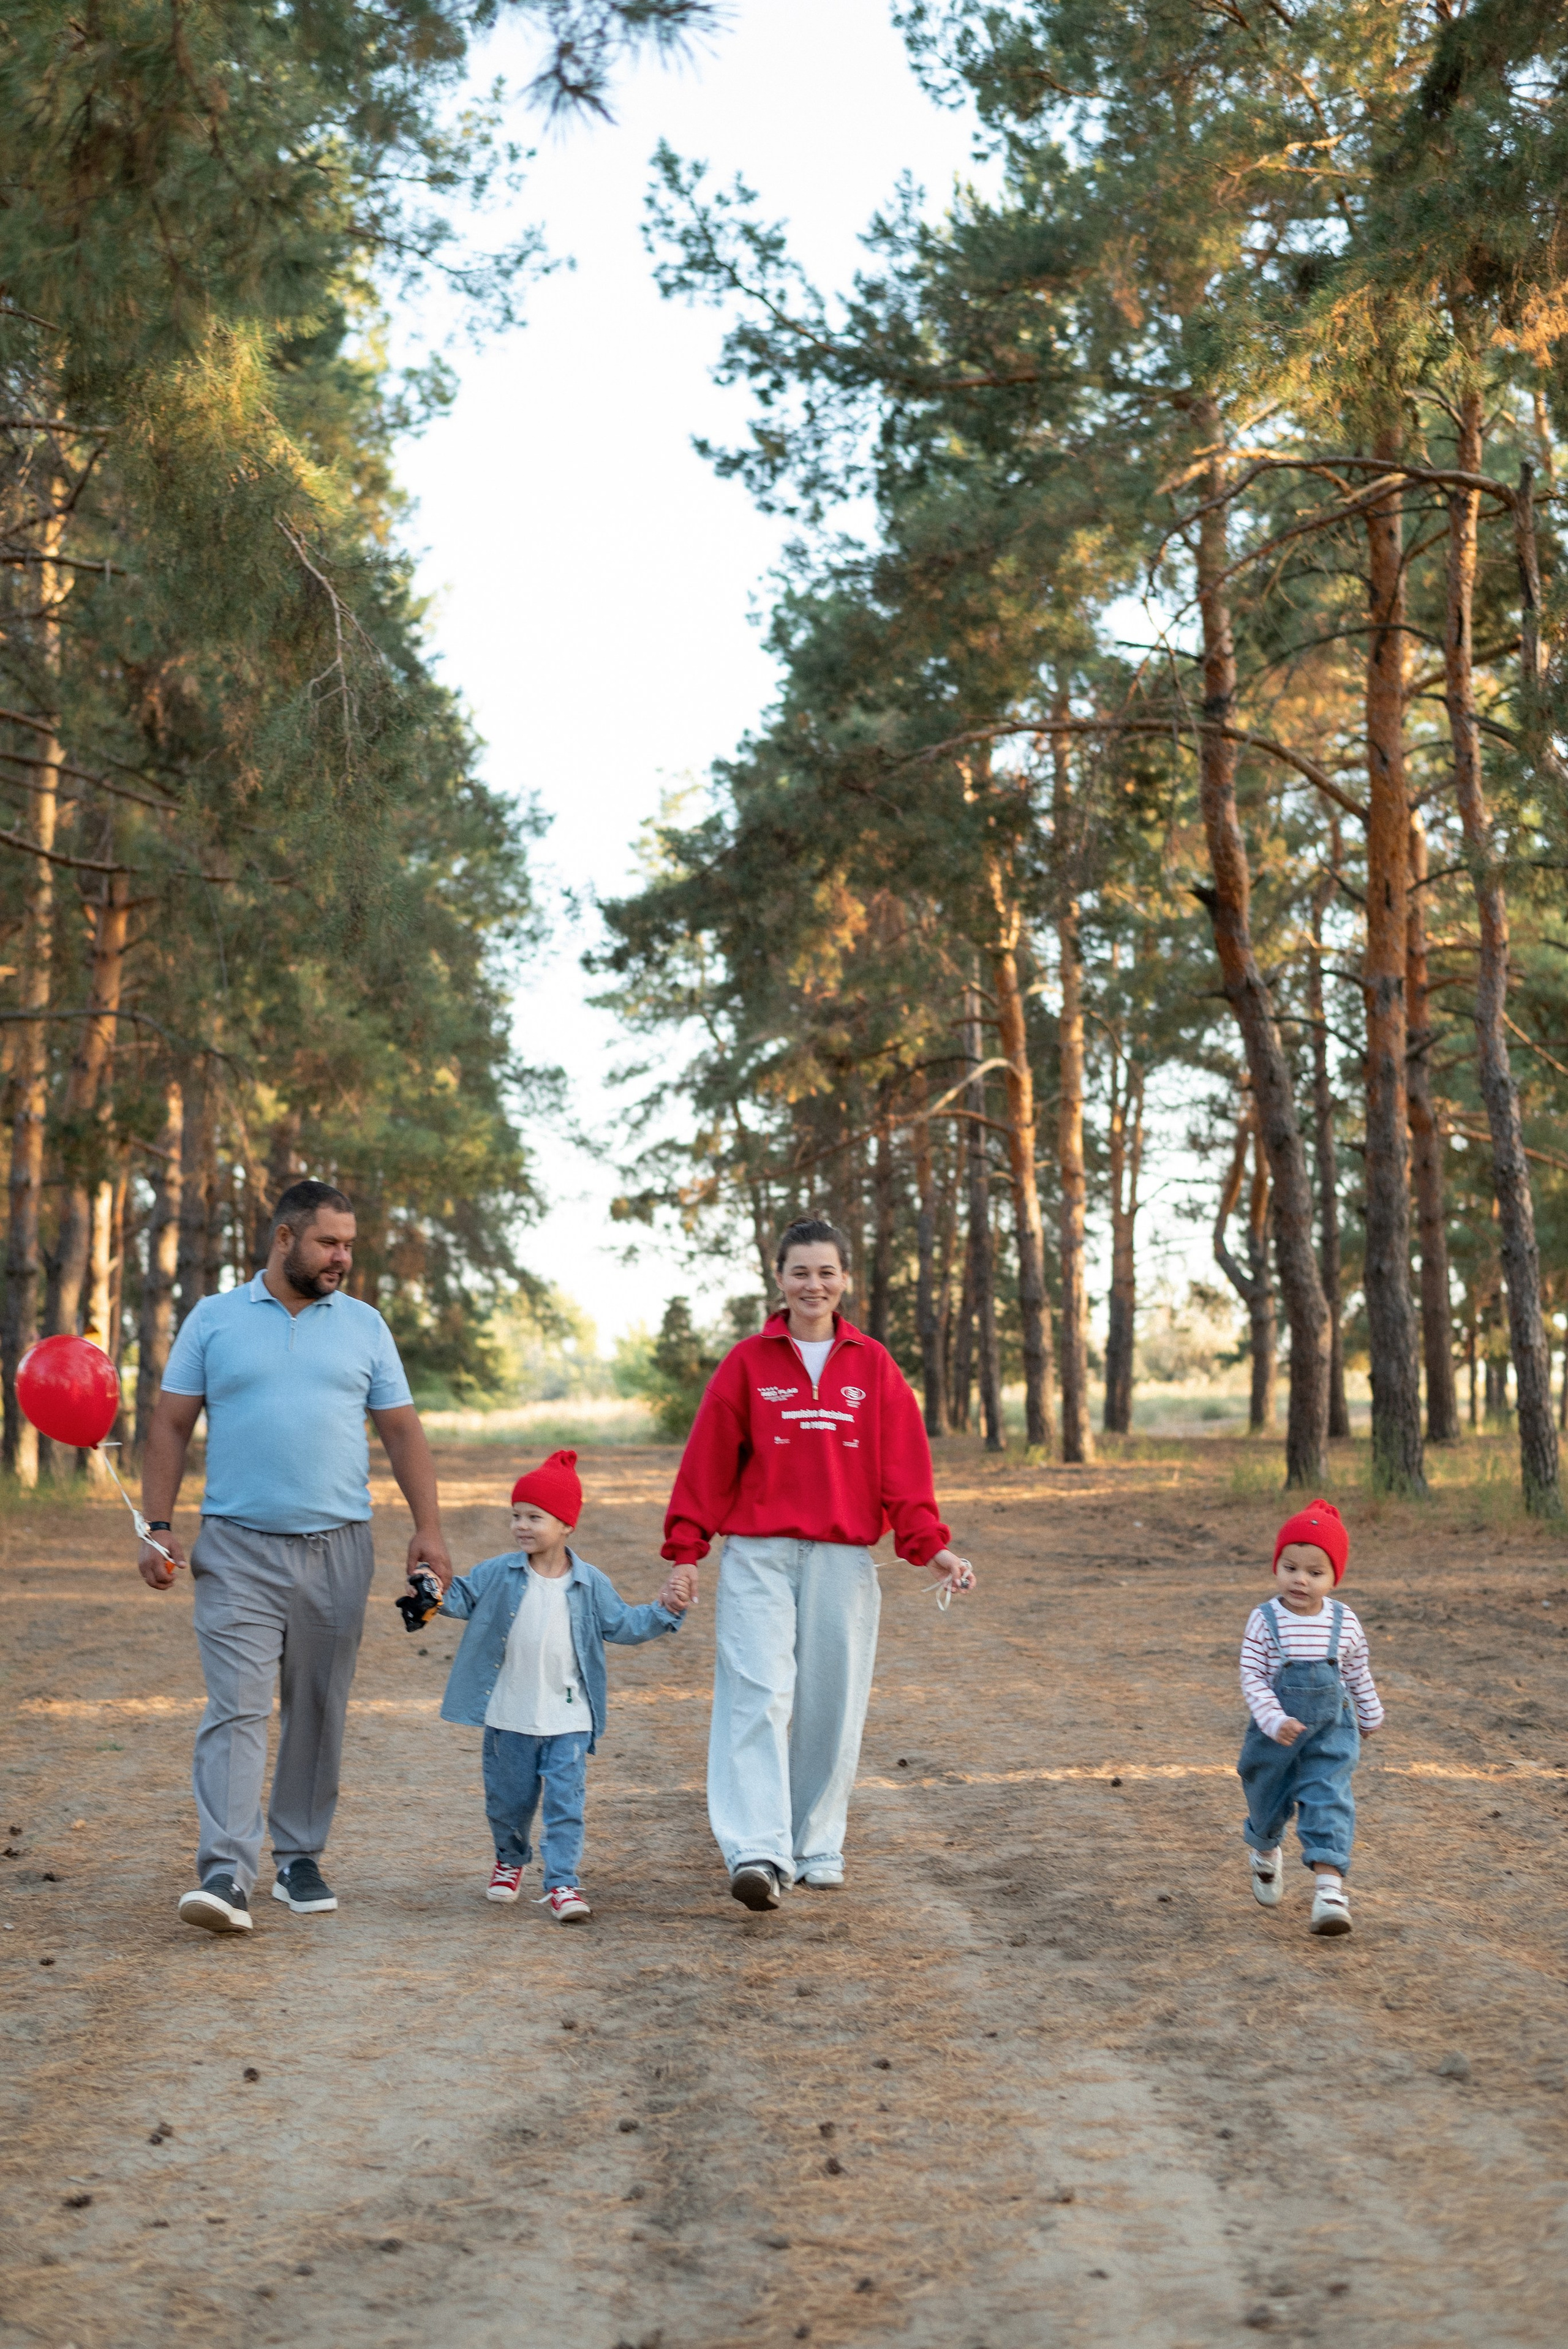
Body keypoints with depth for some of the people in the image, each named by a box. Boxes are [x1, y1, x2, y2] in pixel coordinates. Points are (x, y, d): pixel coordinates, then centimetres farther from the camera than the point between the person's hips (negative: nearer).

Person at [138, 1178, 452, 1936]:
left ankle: (300, 1858, 20)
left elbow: (402, 1431, 10)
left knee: (318, 1712, 8)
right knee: (236, 1709, -11)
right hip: (237, 1550, -2)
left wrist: (428, 1529, 0)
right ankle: (225, 1875, -15)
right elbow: (170, 1426, 5)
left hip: (336, 1549, 2)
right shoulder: (213, 1320, 5)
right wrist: (158, 1526, -5)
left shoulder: (364, 1326, 10)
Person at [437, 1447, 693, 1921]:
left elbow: (623, 1626, 6)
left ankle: (562, 1883, -2)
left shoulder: (590, 1584, -1)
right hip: (509, 1716, 1)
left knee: (565, 1802, -7)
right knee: (508, 1800, 14)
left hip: (568, 1719, -1)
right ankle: (511, 1860, 40)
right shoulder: (497, 1574, -3)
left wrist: (663, 1610, -5)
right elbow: (461, 1597, -1)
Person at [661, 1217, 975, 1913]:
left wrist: (931, 1547, -5)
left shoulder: (873, 1367, 8)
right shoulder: (747, 1363, 4)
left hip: (843, 1560, 2)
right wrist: (685, 1550, 0)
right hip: (758, 1557, -2)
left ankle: (817, 1847, 18)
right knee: (758, 1696, -13)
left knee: (830, 1705, 6)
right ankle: (757, 1852, -18)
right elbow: (708, 1463, 4)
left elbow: (904, 1465, 5)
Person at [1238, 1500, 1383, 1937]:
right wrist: (1274, 1720, -28)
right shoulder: (1264, 1621, -15)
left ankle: (1330, 1885, -18)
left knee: (1328, 1801, -14)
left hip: (1331, 1733, 0)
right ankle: (1265, 1853, 49)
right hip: (1275, 1733, 0)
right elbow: (1252, 1677, -16)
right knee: (1268, 1800, 18)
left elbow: (1358, 1674, 9)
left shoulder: (1344, 1622, -7)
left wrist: (1370, 1716, 21)